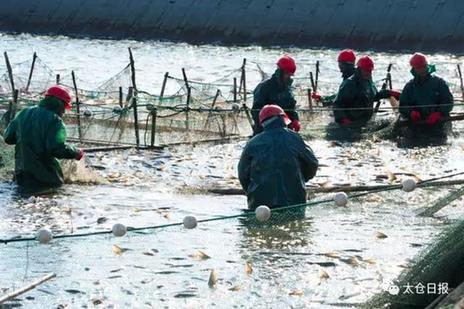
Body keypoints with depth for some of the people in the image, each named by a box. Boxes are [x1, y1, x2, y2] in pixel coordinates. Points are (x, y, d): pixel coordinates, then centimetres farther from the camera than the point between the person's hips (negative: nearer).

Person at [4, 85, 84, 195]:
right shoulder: (55, 121, -13)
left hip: (22, 172, 6)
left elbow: (8, 137, 16)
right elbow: (58, 148, -24)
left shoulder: (24, 113, 9)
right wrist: (76, 153, -8)